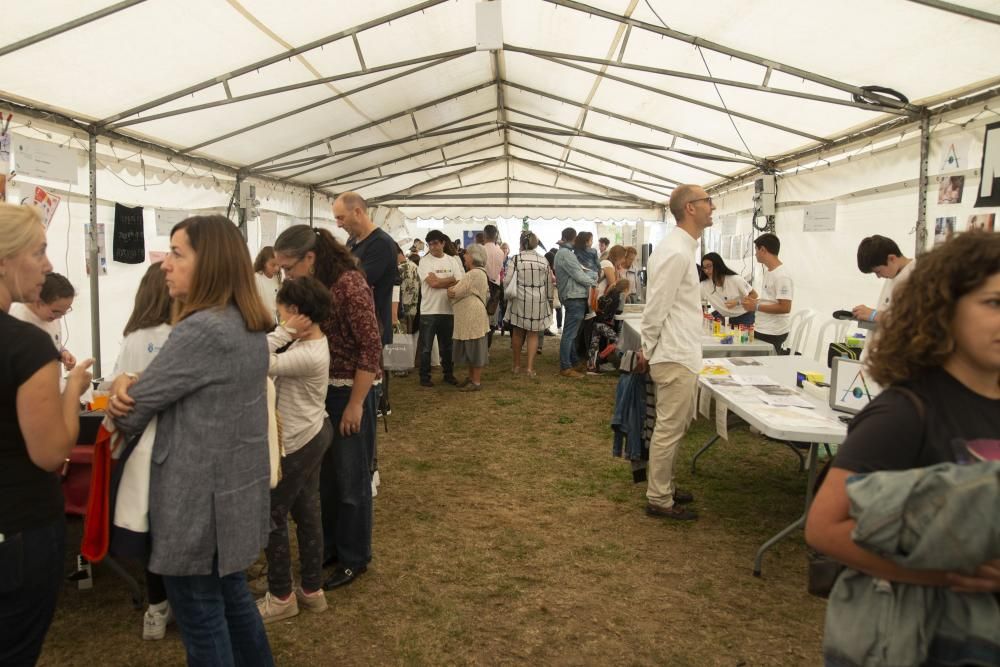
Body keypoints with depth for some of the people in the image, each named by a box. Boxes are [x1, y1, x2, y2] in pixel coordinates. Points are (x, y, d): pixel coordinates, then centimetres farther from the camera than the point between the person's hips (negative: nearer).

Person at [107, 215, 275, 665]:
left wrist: (124, 393, 10)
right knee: (231, 594, 24)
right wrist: (128, 382, -8)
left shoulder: (200, 329, -24)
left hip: (199, 496, -9)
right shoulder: (249, 325, 6)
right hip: (235, 486, 9)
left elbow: (132, 412, -14)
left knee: (200, 616, 8)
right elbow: (173, 383, 12)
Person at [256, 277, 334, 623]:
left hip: (296, 443, -10)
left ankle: (281, 597, 19)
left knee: (272, 516, 4)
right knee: (307, 512, 17)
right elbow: (273, 363, 6)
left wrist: (284, 331, -27)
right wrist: (286, 332, -6)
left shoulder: (308, 355, -27)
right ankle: (312, 590, 30)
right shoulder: (311, 342, 4)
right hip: (312, 435, 10)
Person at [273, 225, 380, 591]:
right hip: (319, 392, 7)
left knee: (350, 481, 7)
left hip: (348, 394, -7)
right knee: (324, 476, 16)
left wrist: (355, 404, -18)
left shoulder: (349, 284, -19)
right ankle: (328, 547, 34)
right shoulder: (309, 285, 2)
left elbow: (371, 347, -19)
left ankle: (354, 558, 24)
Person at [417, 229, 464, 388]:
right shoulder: (425, 261, -5)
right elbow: (433, 282, -17)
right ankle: (424, 376, 15)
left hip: (448, 310, 3)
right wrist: (451, 279, -6)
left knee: (447, 346, 15)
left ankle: (448, 374, 28)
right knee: (426, 347, 5)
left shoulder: (453, 261, 5)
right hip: (429, 311, -3)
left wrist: (440, 282, -16)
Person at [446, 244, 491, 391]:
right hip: (468, 318, 10)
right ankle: (471, 377, 26)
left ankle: (477, 382, 5)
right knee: (470, 350, 16)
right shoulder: (480, 273, 16)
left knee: (474, 350, -2)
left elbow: (453, 293, -17)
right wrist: (455, 288, 3)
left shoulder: (473, 274, -19)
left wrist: (450, 290, 4)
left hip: (473, 318, -10)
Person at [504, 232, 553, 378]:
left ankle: (517, 365, 22)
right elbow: (548, 283, 8)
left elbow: (507, 280, -11)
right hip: (539, 300, 2)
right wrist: (550, 300, 19)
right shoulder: (543, 260, 3)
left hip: (520, 299, -1)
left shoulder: (516, 258, -6)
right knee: (533, 334, 9)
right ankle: (530, 366, 1)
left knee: (517, 332, 13)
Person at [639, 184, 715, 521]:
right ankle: (659, 500, 13)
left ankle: (663, 487, 34)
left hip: (680, 354, 10)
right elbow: (656, 308, -19)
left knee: (672, 427, 20)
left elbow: (662, 305, 16)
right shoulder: (676, 252, -19)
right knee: (669, 430, 1)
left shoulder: (679, 247, 14)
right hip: (676, 357, -10)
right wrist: (647, 351, -8)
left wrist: (648, 350, 15)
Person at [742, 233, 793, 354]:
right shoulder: (769, 272, 12)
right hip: (761, 330, 9)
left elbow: (785, 307, -21)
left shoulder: (781, 276, -16)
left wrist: (756, 306, -17)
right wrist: (754, 301, 6)